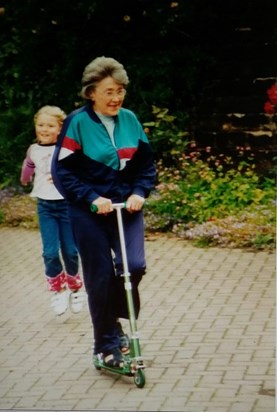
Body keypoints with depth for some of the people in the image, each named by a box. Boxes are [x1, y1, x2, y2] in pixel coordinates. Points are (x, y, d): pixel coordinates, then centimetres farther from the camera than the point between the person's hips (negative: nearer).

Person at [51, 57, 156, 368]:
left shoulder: (130, 120, 1)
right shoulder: (78, 122, -11)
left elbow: (146, 164, 7)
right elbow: (62, 172, -11)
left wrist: (139, 193, -9)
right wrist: (92, 198, -19)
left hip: (127, 208, 3)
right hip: (90, 213, -3)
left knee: (134, 265, -12)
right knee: (100, 277, 2)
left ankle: (115, 317, 17)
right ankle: (107, 344, 17)